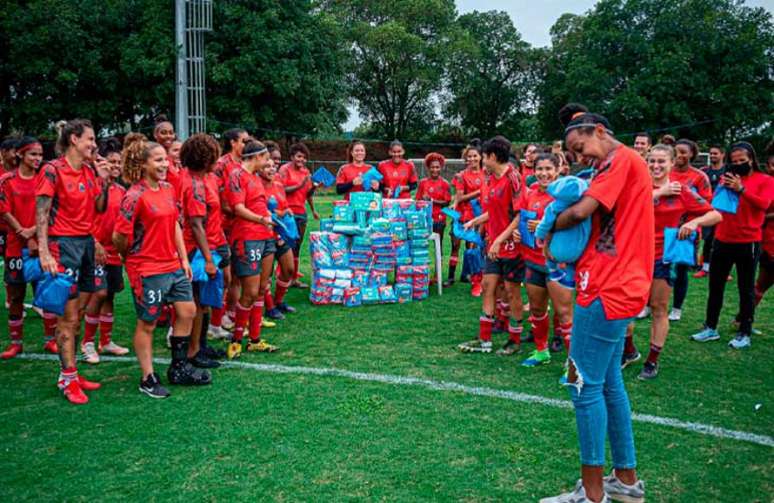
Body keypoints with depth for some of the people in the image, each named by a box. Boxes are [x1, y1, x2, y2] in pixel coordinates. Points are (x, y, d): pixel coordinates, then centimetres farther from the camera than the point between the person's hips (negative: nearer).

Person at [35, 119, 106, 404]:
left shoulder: (88, 172, 12)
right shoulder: (53, 170, -9)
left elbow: (99, 208, 13)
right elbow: (41, 214, -13)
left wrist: (105, 183, -1)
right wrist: (43, 252, -20)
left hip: (86, 242, 7)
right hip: (63, 243, -7)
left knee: (76, 315, 10)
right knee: (68, 316, -5)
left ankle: (70, 373, 18)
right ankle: (68, 380, 1)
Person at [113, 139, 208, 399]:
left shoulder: (168, 189, 7)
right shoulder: (135, 195, -17)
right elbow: (119, 235, -17)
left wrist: (184, 258, 11)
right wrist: (131, 256, 0)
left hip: (173, 265, 8)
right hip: (148, 270, -8)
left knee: (187, 311, 13)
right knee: (147, 323, 5)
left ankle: (179, 367, 29)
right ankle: (148, 379, 18)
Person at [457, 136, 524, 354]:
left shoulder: (512, 178, -16)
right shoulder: (492, 180, 9)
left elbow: (520, 215, -20)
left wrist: (500, 239, -21)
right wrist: (475, 221, 15)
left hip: (511, 244, -8)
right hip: (494, 244, 8)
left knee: (511, 291, 3)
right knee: (488, 286, 8)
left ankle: (515, 341, 18)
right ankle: (484, 340, 16)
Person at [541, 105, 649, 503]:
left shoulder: (620, 158, -10)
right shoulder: (626, 163, 20)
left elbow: (579, 212, -20)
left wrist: (548, 229, -1)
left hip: (607, 289, -10)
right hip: (618, 287, 10)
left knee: (586, 385, -4)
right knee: (609, 383, 16)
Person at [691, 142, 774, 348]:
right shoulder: (727, 178, 10)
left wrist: (741, 189, -23)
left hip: (748, 243, -4)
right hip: (722, 240, 4)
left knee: (746, 288, 5)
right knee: (715, 285, 10)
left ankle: (744, 334, 14)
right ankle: (711, 328, 20)